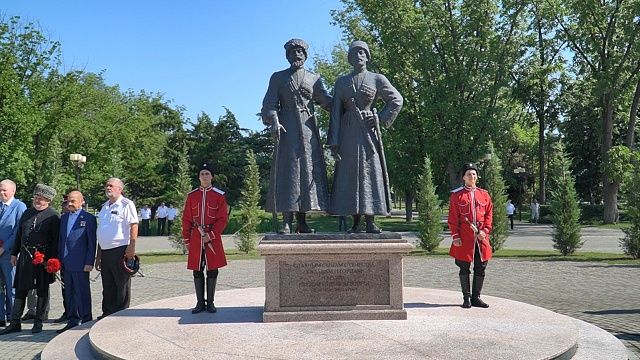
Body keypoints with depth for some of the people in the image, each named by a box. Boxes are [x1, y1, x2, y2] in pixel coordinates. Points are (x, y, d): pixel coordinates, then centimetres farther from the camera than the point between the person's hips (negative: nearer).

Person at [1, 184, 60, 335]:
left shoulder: (53, 216, -6)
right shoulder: (27, 213, 12)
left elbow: (56, 240, -9)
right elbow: (19, 234, 17)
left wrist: (53, 260, -14)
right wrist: (14, 253, 13)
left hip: (43, 257, -5)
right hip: (25, 256, 5)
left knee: (42, 291, 6)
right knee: (20, 289, 8)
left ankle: (38, 322, 16)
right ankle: (15, 323, 15)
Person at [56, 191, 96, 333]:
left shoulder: (89, 218, -5)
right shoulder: (64, 218, 15)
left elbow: (92, 243, -7)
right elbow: (60, 239, 18)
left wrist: (89, 262, -12)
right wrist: (59, 259, 11)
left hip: (80, 263, -6)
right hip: (66, 263, 6)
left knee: (82, 292, 0)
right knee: (69, 293, 11)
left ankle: (86, 321, 9)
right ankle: (72, 321, 20)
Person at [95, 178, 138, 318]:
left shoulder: (126, 204, -4)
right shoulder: (104, 207, 19)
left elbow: (134, 226, -13)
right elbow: (101, 233, 22)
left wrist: (132, 247, -22)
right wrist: (98, 255, 20)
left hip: (120, 251, -8)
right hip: (105, 252, 8)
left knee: (122, 285, 0)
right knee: (107, 286, 13)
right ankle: (107, 313, 21)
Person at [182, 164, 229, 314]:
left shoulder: (219, 195, 0)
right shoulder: (192, 195, 6)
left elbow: (223, 219, -3)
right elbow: (186, 219, 8)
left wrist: (210, 235, -12)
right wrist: (186, 239, 5)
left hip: (213, 239, -2)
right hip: (196, 239, 2)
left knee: (212, 271, 4)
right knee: (197, 271, 5)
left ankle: (210, 302, 15)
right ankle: (200, 302, 16)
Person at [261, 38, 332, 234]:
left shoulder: (314, 78, 16)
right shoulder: (278, 77, 12)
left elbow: (327, 101, 5)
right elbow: (269, 104, 3)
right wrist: (274, 122, -16)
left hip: (308, 129, 2)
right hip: (286, 129, -2)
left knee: (308, 170, -1)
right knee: (287, 172, -7)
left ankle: (302, 221, 5)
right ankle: (287, 221, -7)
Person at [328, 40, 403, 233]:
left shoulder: (377, 79, 7)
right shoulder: (341, 82, 12)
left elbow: (397, 101, 9)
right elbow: (335, 112, 7)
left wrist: (381, 119, -3)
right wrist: (334, 142, -1)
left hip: (368, 131, -2)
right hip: (348, 133, 2)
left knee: (370, 171, -4)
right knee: (350, 174, 0)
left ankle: (370, 222, -1)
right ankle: (355, 223, 5)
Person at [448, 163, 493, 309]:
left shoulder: (484, 194, 10)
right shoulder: (456, 195, 0)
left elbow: (489, 215, 9)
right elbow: (452, 218, -2)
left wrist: (485, 231, -6)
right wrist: (455, 236, -8)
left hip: (481, 238, 3)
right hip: (464, 239, -3)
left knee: (480, 269, 8)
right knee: (464, 269, 3)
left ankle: (476, 297, 20)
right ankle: (467, 298, 14)